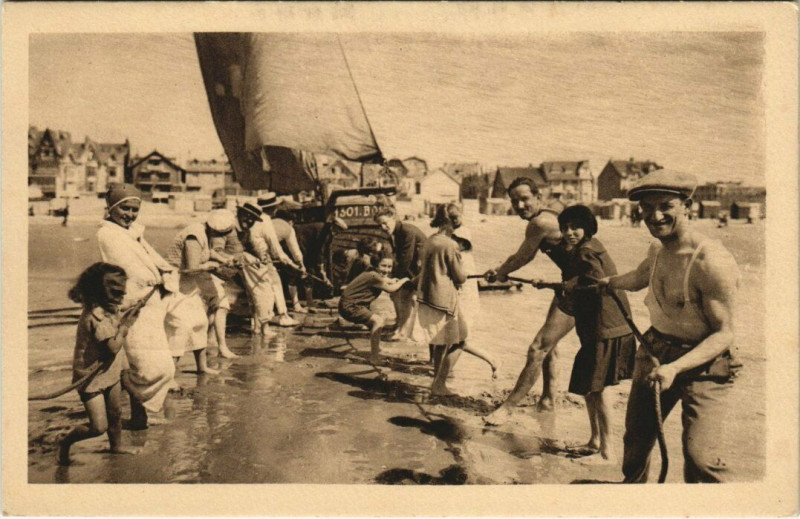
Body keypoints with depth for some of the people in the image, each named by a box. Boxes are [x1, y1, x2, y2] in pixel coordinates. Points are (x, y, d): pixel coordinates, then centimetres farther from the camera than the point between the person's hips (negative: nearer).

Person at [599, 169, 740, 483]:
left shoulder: (712, 262, -25)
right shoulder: (657, 251, -2)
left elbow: (724, 334, -22)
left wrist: (675, 368, -33)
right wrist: (604, 282, 38)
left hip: (703, 363, -7)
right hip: (655, 350, 7)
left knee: (700, 456, -18)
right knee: (636, 436, 19)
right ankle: (632, 483, 45)